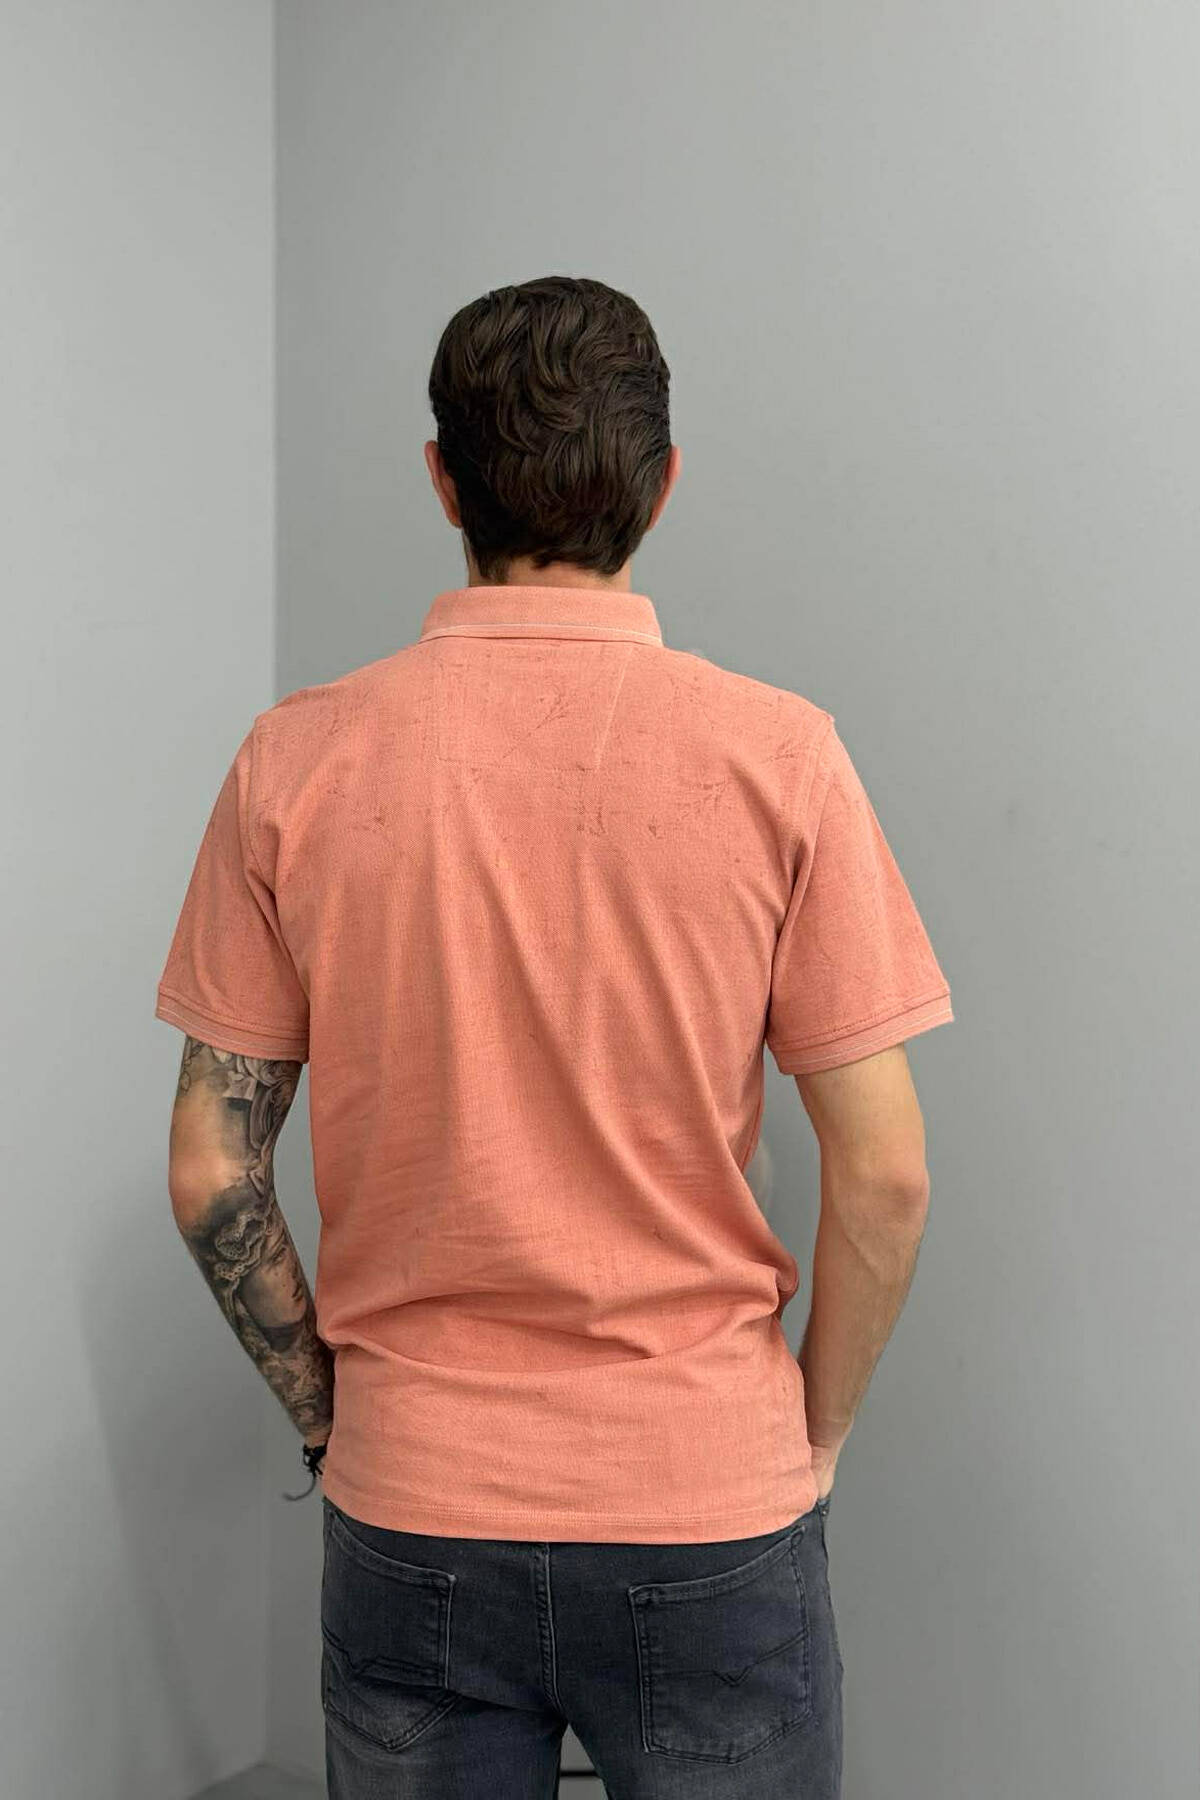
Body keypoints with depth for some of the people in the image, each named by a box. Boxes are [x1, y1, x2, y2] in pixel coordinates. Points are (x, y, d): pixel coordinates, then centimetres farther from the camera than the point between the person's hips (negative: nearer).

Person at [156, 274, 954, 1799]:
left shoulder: (297, 760, -8)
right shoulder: (778, 755, -12)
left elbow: (209, 1173, -4)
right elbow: (883, 1176, -10)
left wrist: (329, 1410, 9)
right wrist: (811, 1437, 5)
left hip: (409, 1511, 2)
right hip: (709, 1515, -1)